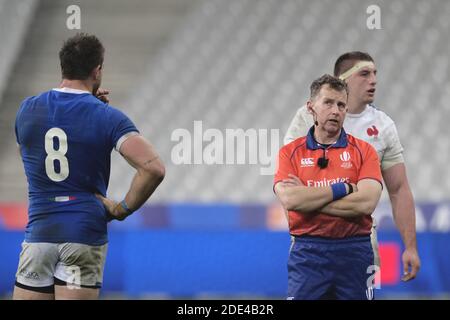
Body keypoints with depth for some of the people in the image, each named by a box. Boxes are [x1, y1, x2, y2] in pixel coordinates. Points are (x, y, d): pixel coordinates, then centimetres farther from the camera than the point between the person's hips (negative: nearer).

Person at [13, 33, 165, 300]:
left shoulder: (27, 109, 4)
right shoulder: (107, 117, -7)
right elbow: (153, 168, -19)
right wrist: (123, 209, -5)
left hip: (38, 233, 2)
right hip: (85, 235, -2)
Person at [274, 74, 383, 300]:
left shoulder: (364, 151, 4)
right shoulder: (290, 153, 5)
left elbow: (366, 203, -11)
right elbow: (289, 200, -12)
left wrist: (308, 199, -9)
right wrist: (344, 189, -10)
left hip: (354, 252, 1)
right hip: (307, 253, 0)